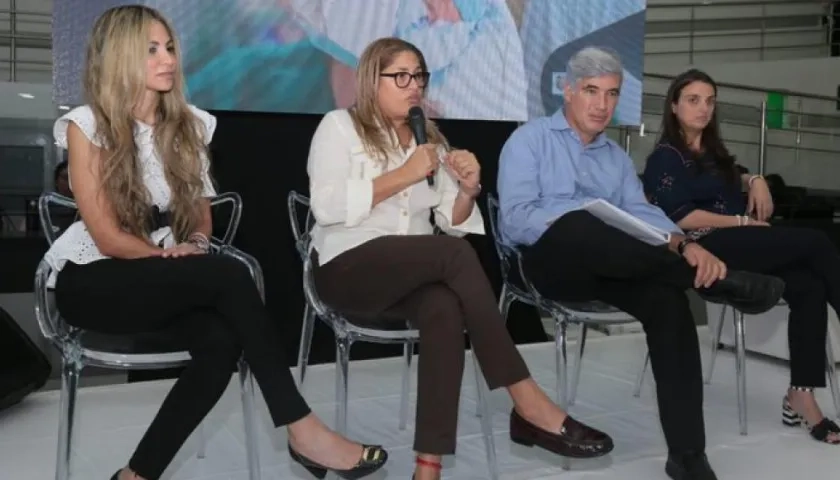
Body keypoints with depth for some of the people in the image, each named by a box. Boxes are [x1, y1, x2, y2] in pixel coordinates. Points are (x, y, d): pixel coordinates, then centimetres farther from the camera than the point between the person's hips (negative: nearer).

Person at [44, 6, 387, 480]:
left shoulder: (189, 124, 6)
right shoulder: (87, 125, -8)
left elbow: (201, 209, 14)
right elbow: (109, 238, -11)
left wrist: (194, 246, -7)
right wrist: (174, 255, -11)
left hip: (165, 282, 5)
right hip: (96, 282, -5)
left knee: (222, 341, -29)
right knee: (229, 274, -30)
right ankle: (302, 429, -25)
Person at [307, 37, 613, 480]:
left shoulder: (431, 139, 19)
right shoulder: (339, 126, 4)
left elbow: (453, 223, 13)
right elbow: (327, 206, -12)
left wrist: (467, 192, -8)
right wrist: (402, 176, -15)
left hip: (416, 276, 4)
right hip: (348, 270, -4)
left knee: (446, 308, -33)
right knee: (456, 254, -31)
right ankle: (527, 402, -27)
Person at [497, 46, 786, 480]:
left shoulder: (617, 157, 23)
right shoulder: (530, 140, 6)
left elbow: (641, 214, 7)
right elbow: (516, 219, -8)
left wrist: (682, 244, -15)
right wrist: (571, 227, -25)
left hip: (610, 269, 5)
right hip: (549, 261, -4)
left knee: (668, 298, -28)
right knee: (578, 224, -39)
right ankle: (714, 280, -24)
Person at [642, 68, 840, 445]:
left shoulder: (714, 154, 24)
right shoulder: (665, 158, 2)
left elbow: (732, 179, 43)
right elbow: (681, 218, -9)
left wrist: (755, 181, 20)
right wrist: (743, 222, -7)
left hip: (740, 248, 7)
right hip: (704, 249, -7)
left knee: (809, 287, -22)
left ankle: (801, 396, -27)